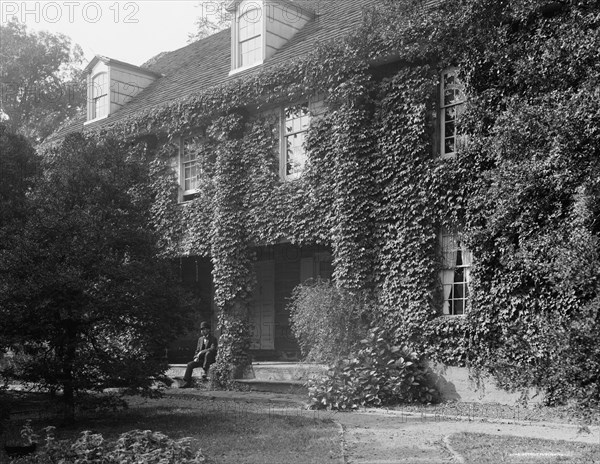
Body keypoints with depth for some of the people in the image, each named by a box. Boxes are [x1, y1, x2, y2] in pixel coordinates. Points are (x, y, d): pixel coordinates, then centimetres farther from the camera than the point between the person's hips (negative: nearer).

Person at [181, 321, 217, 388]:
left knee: (208, 353, -37)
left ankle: (206, 372, -31)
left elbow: (213, 349, -21)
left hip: (210, 360, -6)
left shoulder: (213, 339, -4)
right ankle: (187, 382, -13)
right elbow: (197, 350, 19)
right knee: (190, 364, -14)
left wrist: (201, 352, -27)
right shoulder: (200, 339, 15)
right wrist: (196, 357, -2)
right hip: (201, 360, 6)